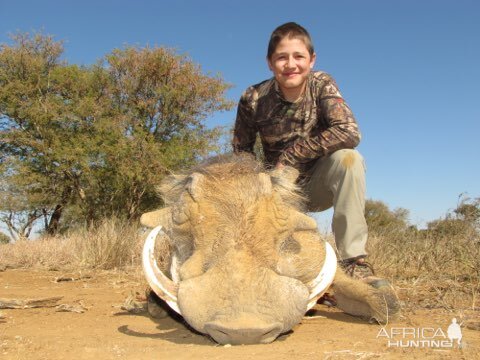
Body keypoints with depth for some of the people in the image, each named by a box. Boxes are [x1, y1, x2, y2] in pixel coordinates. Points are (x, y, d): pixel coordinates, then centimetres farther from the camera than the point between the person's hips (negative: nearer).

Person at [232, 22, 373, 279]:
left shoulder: (322, 85, -13)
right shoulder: (253, 100, -12)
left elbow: (349, 133, -28)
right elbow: (241, 151, -2)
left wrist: (290, 156, -25)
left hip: (318, 186, -1)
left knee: (348, 157, -32)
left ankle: (353, 259, -25)